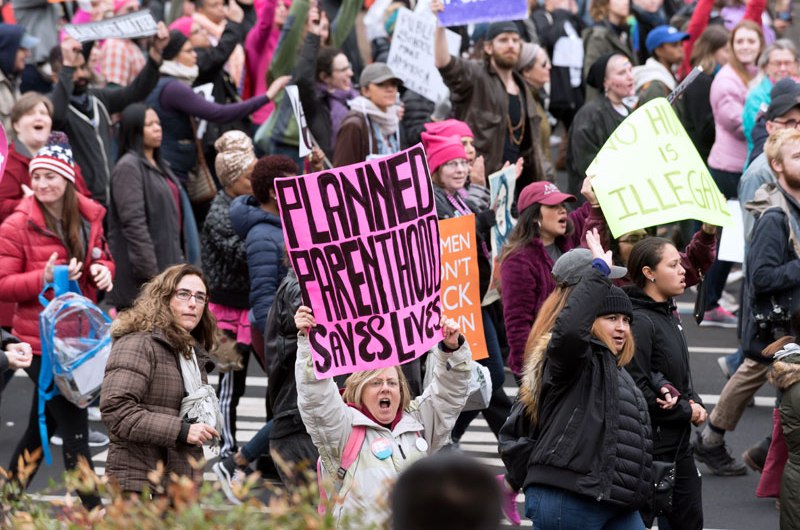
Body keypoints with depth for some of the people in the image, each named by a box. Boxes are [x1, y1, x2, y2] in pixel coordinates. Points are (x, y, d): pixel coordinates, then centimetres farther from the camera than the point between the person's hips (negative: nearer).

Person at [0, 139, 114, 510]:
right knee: (74, 430, -6)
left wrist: (103, 270, -3)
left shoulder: (87, 219, 4)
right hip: (41, 341, -6)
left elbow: (101, 257, 20)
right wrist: (44, 277, -26)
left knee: (42, 426, 17)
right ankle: (92, 510, -1)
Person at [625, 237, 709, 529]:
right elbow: (637, 391, -24)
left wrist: (695, 403, -2)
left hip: (678, 445, 10)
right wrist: (688, 411, -13)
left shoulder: (668, 315, 11)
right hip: (649, 447, -10)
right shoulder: (639, 321, -19)